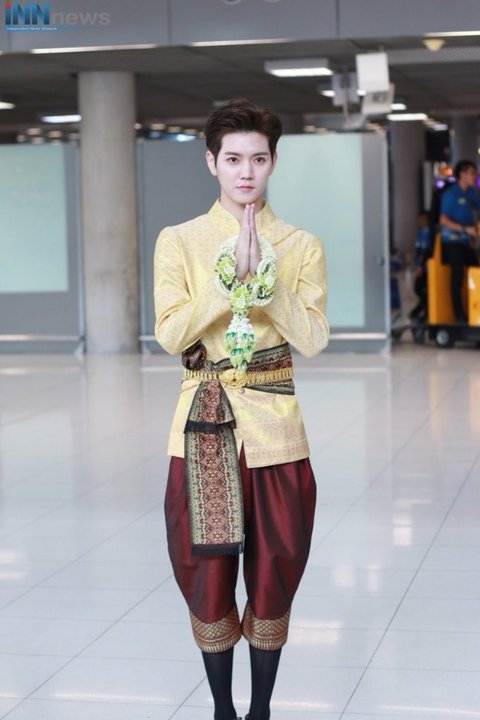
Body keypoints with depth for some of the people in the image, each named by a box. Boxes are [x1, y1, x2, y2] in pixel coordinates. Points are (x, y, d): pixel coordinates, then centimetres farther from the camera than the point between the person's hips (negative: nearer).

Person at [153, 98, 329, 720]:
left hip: (274, 431, 1)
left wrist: (262, 277, -18)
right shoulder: (179, 241, 2)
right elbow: (170, 334, -9)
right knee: (207, 575, 4)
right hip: (203, 429, 0)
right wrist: (231, 277, -19)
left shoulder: (301, 247, 3)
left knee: (274, 575, 7)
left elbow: (312, 338, -7)